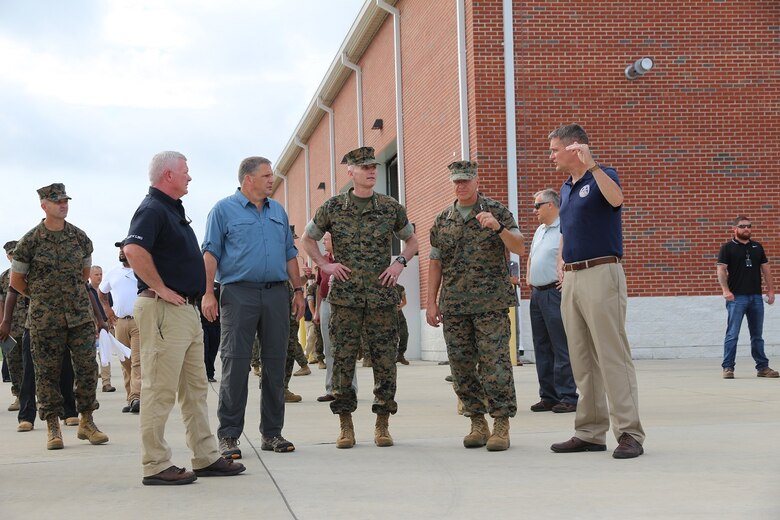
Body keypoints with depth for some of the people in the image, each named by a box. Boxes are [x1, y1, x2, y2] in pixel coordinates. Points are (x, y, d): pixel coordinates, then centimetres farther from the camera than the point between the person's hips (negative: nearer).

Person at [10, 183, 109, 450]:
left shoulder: (80, 237, 6)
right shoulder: (30, 241, -4)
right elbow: (16, 281, 5)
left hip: (81, 315, 3)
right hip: (45, 319, -3)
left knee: (87, 368, 0)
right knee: (48, 373, 1)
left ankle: (86, 422, 12)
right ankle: (53, 428, 9)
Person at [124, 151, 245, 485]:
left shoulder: (173, 209, 19)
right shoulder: (152, 210, -13)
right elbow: (133, 250, -29)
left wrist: (201, 296, 20)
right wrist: (160, 288, -22)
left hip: (186, 309, 11)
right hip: (163, 310, -10)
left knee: (196, 388, 13)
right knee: (160, 390, -6)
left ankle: (206, 458, 19)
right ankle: (156, 466, -2)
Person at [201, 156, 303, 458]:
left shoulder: (277, 211, 18)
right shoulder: (224, 210, 2)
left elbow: (290, 254, 21)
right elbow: (211, 253, -3)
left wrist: (298, 290, 13)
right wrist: (208, 293, -11)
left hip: (276, 294, 5)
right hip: (239, 294, -5)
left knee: (275, 363, 5)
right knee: (235, 363, -6)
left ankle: (272, 432, 13)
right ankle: (228, 435, -1)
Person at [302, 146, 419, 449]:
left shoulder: (390, 208, 6)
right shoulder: (333, 208, 4)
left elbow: (412, 240, 19)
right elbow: (307, 238, 16)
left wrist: (400, 262, 3)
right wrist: (324, 265, 3)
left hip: (382, 296, 1)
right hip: (345, 297, -1)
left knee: (385, 360, 0)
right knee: (343, 359, -1)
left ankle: (382, 424, 9)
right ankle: (345, 426, 8)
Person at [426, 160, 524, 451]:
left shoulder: (496, 211, 3)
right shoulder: (442, 220, 13)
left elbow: (520, 248, -4)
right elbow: (435, 263, 15)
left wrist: (498, 227, -21)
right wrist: (432, 302, 9)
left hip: (491, 304, -4)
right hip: (454, 306, 4)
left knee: (495, 364, -7)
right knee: (462, 367, 5)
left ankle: (501, 426, -2)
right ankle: (477, 423, 15)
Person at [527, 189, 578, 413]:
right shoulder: (540, 230, 19)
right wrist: (529, 280, 19)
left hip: (555, 293, -9)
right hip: (537, 294, 9)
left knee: (561, 348, -8)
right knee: (542, 348, 10)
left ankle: (568, 398, -6)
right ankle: (548, 396, 15)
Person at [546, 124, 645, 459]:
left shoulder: (602, 176, -5)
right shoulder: (566, 188, 19)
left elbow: (616, 199, -29)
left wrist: (591, 165, -34)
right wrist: (562, 261, 13)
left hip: (600, 274, -9)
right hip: (571, 279, 9)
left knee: (612, 356, -10)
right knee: (582, 360, 9)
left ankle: (629, 433, -9)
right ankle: (590, 432, 15)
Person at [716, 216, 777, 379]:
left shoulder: (757, 247, 14)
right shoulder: (728, 248, 0)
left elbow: (766, 269, 16)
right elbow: (721, 270, -7)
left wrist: (771, 290, 8)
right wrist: (725, 290, -19)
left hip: (756, 297, 5)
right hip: (737, 298, -5)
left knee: (757, 335, 10)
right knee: (732, 335, -6)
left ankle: (762, 367, 16)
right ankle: (728, 368, -3)